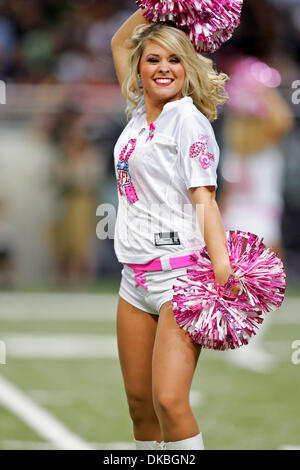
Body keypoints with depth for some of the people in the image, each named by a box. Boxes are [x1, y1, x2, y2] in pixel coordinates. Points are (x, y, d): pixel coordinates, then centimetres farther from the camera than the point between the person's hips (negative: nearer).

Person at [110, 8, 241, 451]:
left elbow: (204, 198, -12)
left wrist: (223, 270, -23)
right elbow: (119, 43, 27)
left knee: (170, 401, -17)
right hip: (136, 277, 7)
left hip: (180, 276, -7)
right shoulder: (141, 112, 13)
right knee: (139, 402, 8)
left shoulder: (189, 118, -6)